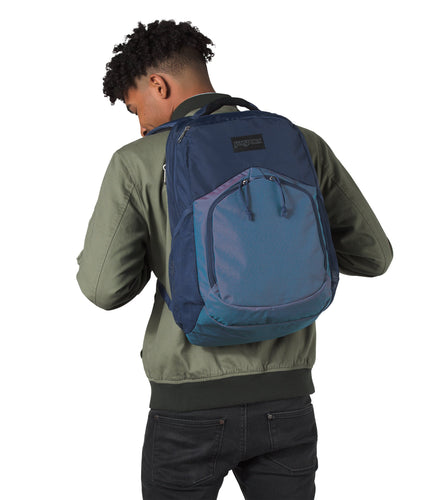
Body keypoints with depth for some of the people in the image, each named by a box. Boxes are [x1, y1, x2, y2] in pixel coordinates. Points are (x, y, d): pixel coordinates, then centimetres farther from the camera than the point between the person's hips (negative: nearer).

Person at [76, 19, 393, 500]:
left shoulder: (137, 162, -8)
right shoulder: (302, 145, 0)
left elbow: (104, 287, -9)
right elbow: (372, 254, 5)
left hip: (191, 407, -2)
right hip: (285, 402, 2)